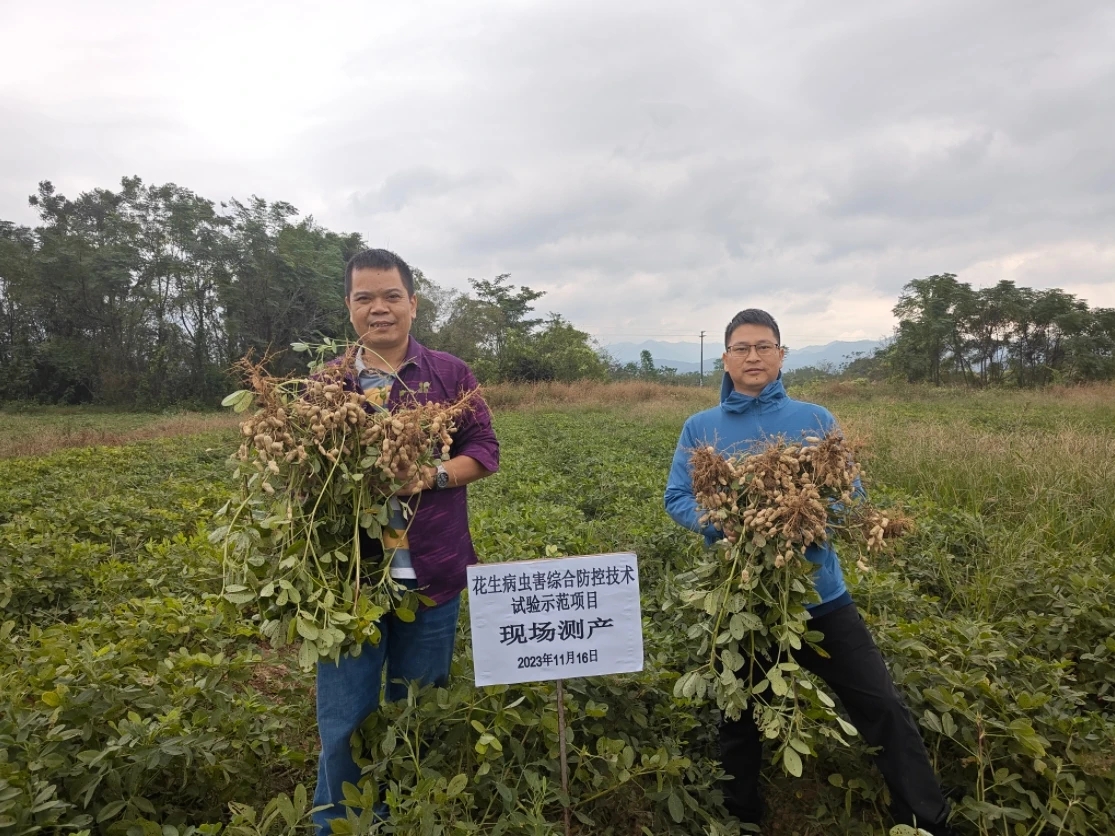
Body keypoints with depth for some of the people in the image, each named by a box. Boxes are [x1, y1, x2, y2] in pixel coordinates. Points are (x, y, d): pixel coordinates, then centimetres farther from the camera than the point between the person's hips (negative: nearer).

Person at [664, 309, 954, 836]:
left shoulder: (815, 419, 0)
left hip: (818, 592, 0)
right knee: (738, 719, 17)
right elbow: (677, 499, -1)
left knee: (881, 707, 1)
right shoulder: (700, 428, 0)